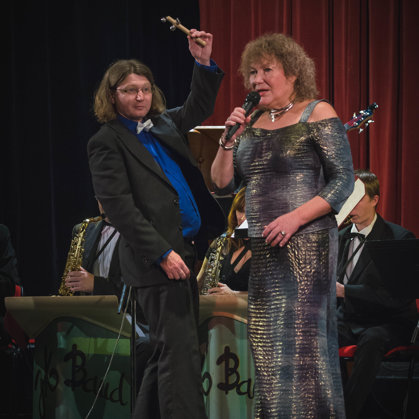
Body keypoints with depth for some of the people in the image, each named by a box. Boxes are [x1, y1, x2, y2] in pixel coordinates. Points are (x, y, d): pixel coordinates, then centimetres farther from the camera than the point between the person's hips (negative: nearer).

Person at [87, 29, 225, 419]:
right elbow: (120, 208, -12)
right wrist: (163, 253, -17)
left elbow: (199, 106, 26)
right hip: (157, 259, -8)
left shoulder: (164, 124, 15)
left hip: (188, 251, 8)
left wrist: (203, 62, 7)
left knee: (169, 351, 11)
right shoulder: (106, 143, -6)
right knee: (181, 353, -12)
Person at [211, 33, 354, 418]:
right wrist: (228, 140, -2)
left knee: (303, 341, -8)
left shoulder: (318, 115, -1)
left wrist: (296, 217, -17)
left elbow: (344, 180, -7)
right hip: (260, 249, 6)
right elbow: (222, 183, 13)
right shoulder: (251, 122, 14)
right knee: (266, 346, 3)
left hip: (306, 245, -6)